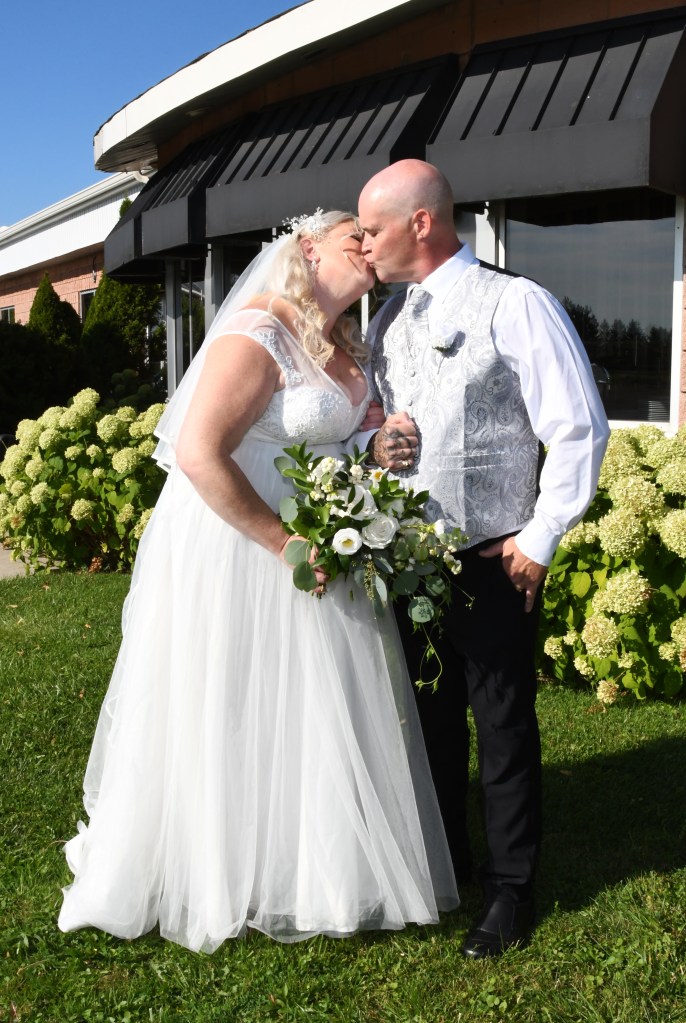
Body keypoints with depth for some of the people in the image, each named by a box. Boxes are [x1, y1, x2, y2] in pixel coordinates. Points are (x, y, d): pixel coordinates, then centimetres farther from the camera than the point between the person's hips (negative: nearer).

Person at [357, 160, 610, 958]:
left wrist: (538, 541, -11)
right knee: (429, 722, 17)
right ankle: (440, 864, 36)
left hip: (491, 563, -6)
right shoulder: (385, 323, 10)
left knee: (503, 729, 6)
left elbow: (579, 430, -11)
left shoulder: (513, 306, -11)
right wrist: (373, 443, -5)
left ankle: (510, 889, 25)